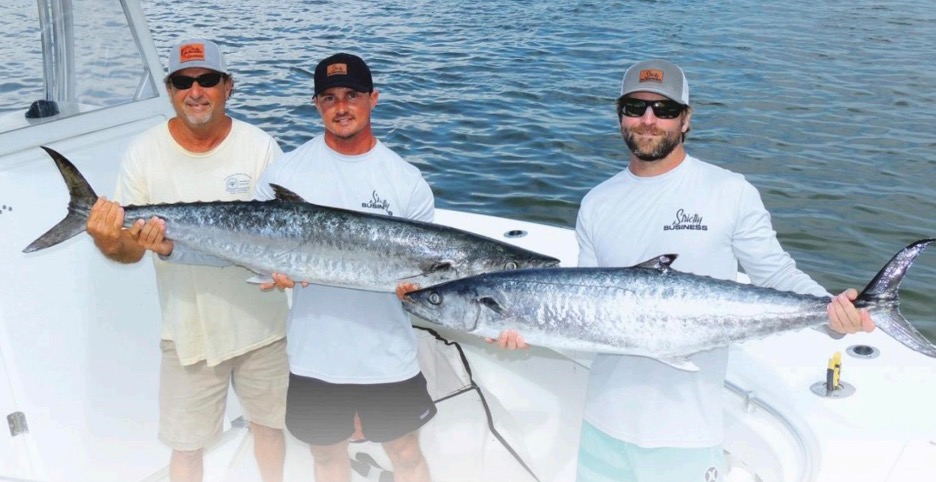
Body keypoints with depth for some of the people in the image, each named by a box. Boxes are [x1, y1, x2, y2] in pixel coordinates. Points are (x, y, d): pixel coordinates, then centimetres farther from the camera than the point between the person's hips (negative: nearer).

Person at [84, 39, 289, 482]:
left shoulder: (260, 146, -8)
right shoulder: (144, 153, -7)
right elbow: (129, 249, -6)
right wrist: (111, 244, -29)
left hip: (260, 322, 1)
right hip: (188, 327, 0)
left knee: (269, 424, 21)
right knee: (185, 445, 13)